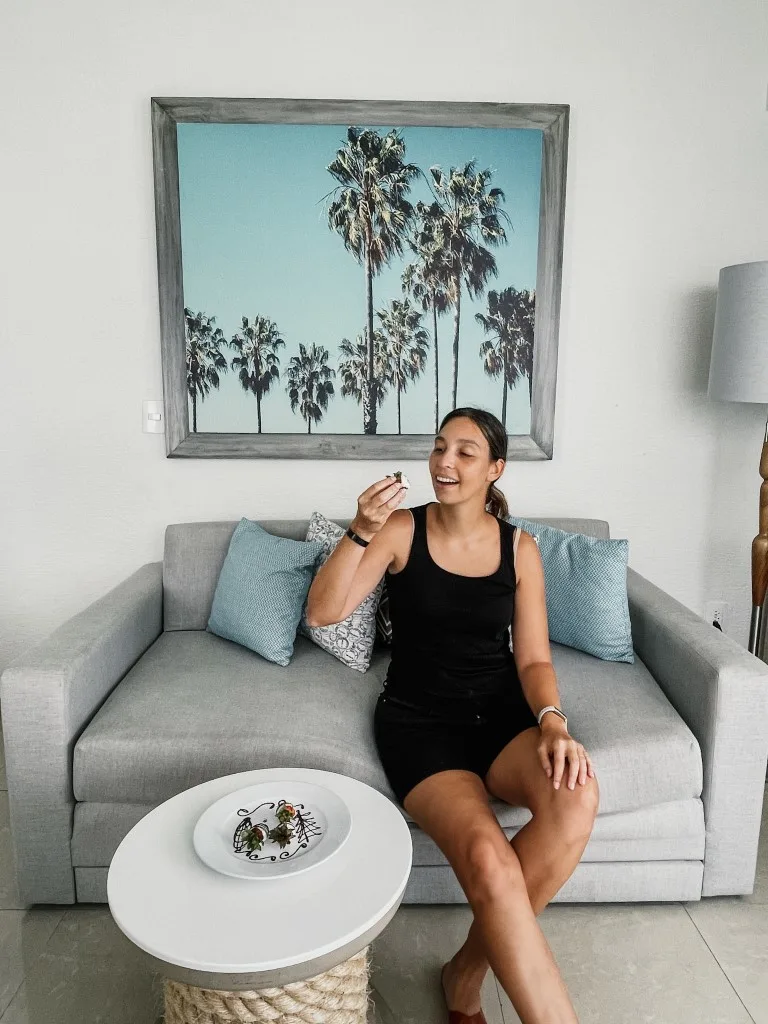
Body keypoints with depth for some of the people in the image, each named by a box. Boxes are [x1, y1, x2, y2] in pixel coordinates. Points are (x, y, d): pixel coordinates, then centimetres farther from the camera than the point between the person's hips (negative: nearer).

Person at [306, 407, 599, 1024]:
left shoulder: (520, 548, 3)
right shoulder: (402, 531, -3)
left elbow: (534, 658, 2)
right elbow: (323, 612, -11)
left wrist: (553, 723, -18)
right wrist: (361, 531, -25)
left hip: (500, 715, 3)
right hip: (419, 721, -2)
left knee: (577, 794, -29)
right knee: (488, 857, -30)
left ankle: (469, 972, -7)